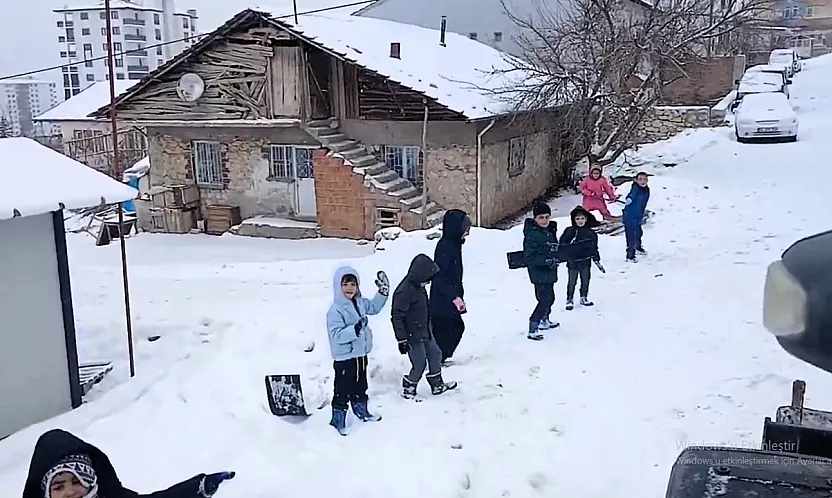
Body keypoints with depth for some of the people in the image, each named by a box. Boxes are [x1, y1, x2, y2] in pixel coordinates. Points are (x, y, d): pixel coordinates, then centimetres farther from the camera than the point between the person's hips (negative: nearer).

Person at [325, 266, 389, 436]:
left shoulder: (360, 303, 0)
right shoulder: (335, 310, -24)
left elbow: (374, 307, 21)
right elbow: (337, 335, -31)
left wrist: (383, 292, 10)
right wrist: (355, 329, -43)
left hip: (360, 354, 8)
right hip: (344, 358, -8)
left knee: (360, 387, 25)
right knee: (343, 391, 3)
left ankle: (362, 412, 44)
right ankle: (338, 421, 17)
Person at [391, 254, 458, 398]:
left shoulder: (419, 286, 2)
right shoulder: (404, 291, -27)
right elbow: (397, 317, -24)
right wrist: (402, 340, -21)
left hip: (425, 332, 9)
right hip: (413, 336, -9)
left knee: (435, 354, 17)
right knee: (419, 364, -1)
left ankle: (437, 385, 34)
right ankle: (407, 389, 21)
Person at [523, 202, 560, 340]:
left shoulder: (551, 231, 6)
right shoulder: (532, 234, -21)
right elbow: (529, 257, -24)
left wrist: (556, 258, 2)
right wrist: (546, 261, -28)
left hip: (549, 271, 9)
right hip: (539, 272, -9)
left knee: (548, 297, 23)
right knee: (546, 299, -13)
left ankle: (544, 321, 43)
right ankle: (533, 329, -9)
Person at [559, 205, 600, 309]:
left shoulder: (591, 233, 2)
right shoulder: (569, 231, -10)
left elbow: (594, 247, 10)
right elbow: (562, 245, -9)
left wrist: (597, 260, 10)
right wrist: (560, 257, -15)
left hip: (586, 262, 4)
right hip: (573, 261, -4)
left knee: (585, 281, 14)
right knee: (572, 282, 4)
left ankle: (584, 298, 30)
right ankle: (569, 300, 15)